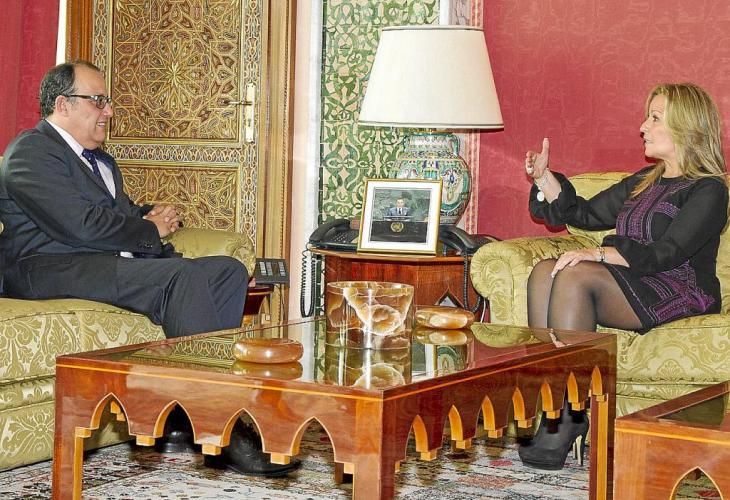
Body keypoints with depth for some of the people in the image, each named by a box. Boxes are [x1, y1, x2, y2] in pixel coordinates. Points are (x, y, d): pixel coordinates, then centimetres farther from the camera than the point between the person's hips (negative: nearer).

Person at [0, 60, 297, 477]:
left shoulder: (100, 160, 28)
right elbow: (82, 226, -16)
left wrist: (151, 216, 5)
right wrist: (151, 230, -4)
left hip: (117, 264, 10)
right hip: (54, 270, -10)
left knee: (228, 270, -10)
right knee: (183, 275, -32)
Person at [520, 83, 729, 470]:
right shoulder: (645, 181, 24)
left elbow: (666, 253, -17)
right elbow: (585, 214, 27)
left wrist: (599, 254, -26)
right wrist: (543, 178, 14)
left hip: (679, 294, -7)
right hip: (631, 284, 8)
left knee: (575, 276, -30)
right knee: (544, 272, -20)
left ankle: (565, 418, -32)